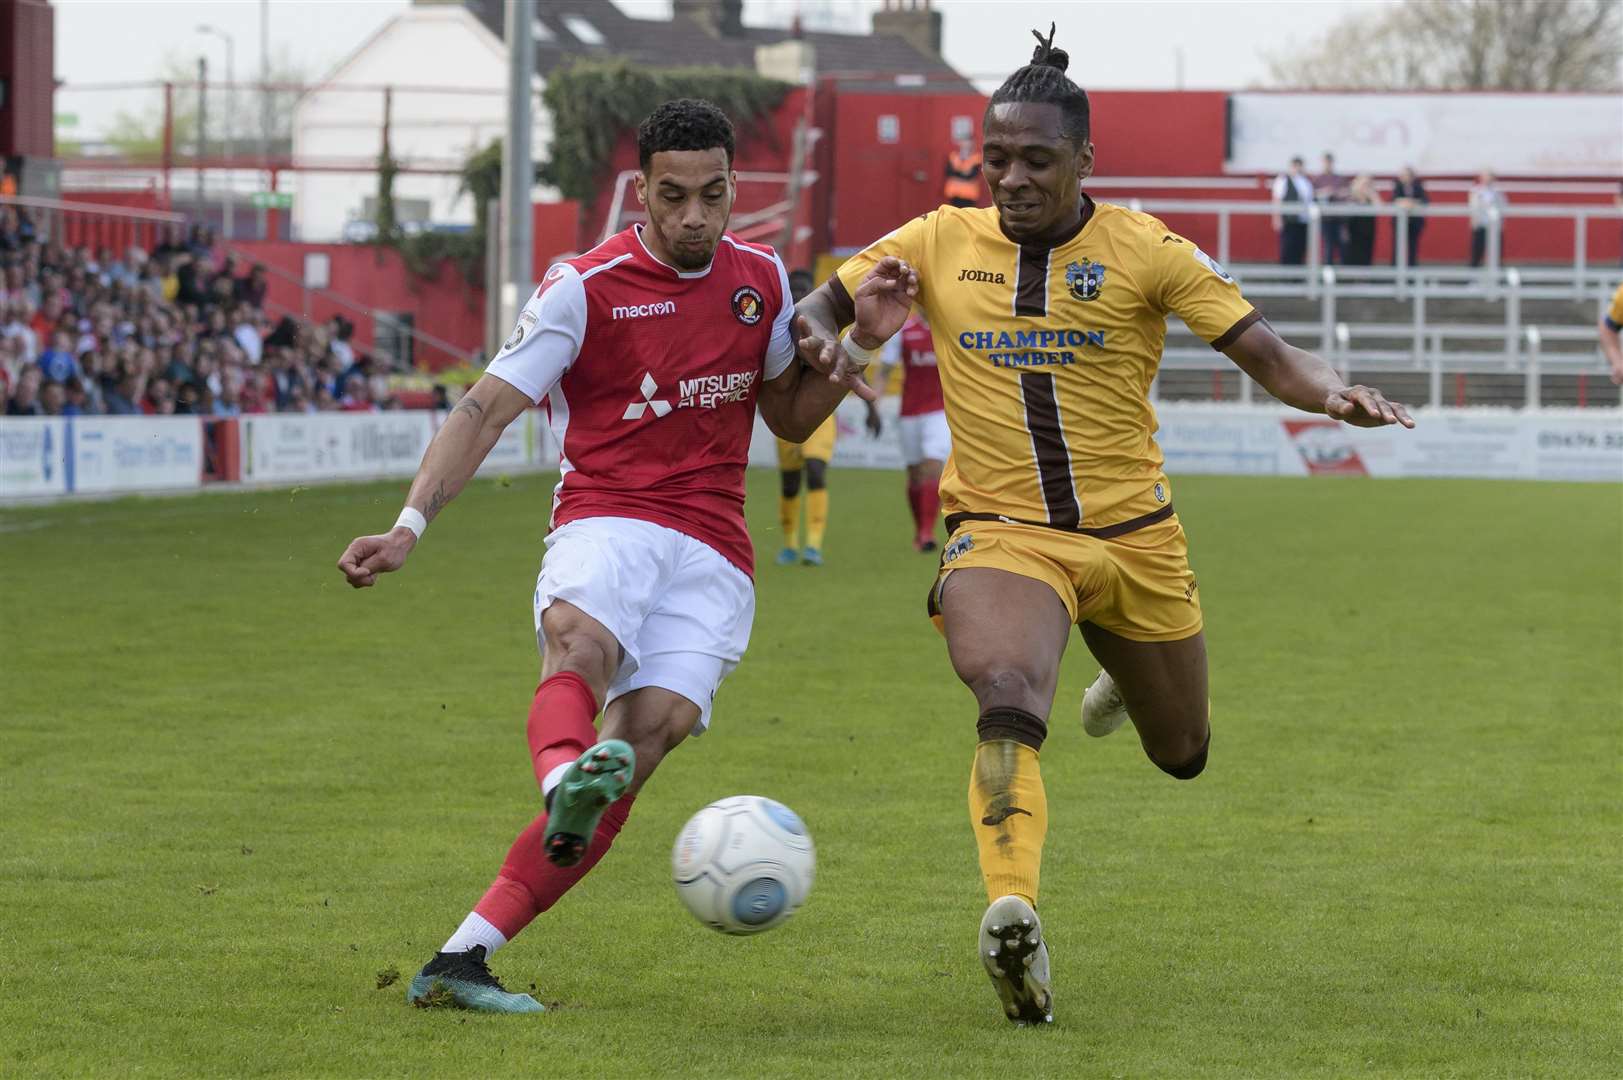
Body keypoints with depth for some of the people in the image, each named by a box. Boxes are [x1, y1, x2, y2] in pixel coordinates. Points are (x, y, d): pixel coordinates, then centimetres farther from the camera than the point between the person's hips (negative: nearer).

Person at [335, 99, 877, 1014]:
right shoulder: (585, 288, -1)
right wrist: (411, 524, -18)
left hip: (713, 553, 2)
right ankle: (566, 784, -72)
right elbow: (487, 410, -5)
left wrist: (836, 374, 2)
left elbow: (788, 418, 24)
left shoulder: (760, 278, 12)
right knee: (581, 643, -37)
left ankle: (463, 958, -22)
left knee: (644, 739, -20)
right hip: (608, 520, -2)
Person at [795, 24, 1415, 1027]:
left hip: (1134, 536, 1)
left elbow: (1266, 351, -11)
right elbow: (818, 307, 8)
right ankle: (1015, 916, -43)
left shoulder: (1145, 251, -7)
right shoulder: (939, 243, -2)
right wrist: (834, 342, -17)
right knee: (1007, 695, -33)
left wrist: (1334, 392, -31)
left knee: (1182, 755, 19)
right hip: (1003, 533, -1)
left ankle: (1127, 679, 56)